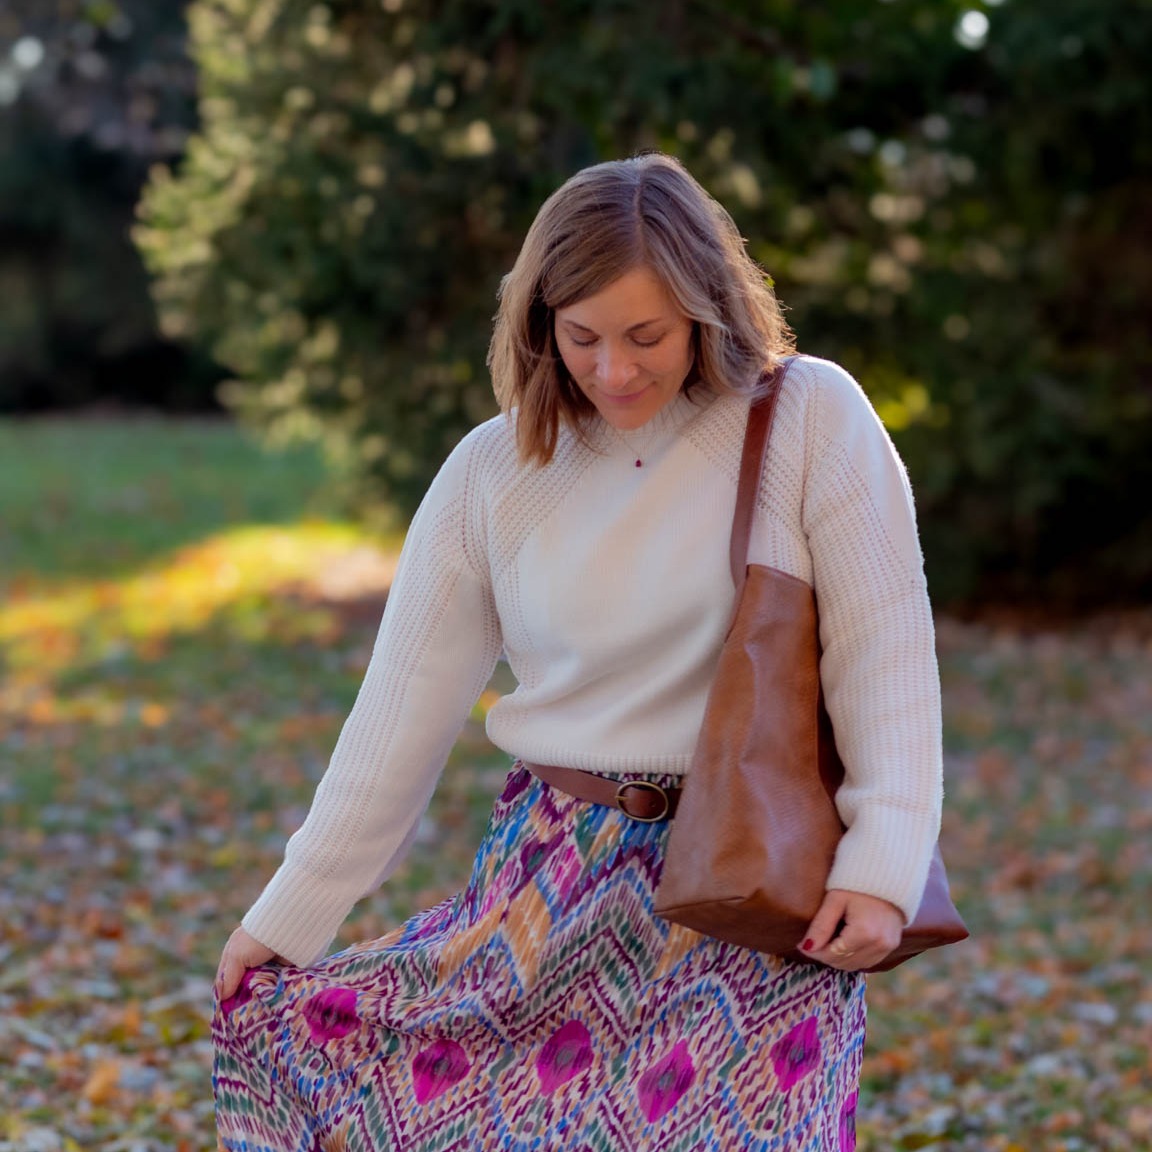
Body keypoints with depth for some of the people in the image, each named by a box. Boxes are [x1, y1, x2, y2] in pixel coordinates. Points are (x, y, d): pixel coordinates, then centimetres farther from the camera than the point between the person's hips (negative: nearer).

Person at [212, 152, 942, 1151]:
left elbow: (884, 652, -7)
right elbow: (404, 706, 5)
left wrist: (881, 864, -18)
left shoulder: (812, 416, -6)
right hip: (559, 878, 3)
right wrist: (286, 917, 6)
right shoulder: (493, 471, 1)